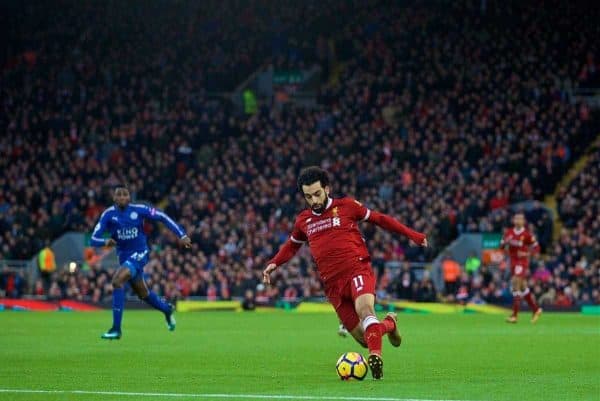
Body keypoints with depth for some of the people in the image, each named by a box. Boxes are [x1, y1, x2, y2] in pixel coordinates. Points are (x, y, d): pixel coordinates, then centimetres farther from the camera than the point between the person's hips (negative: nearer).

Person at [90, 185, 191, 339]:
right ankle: (167, 309, 52)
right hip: (124, 256, 4)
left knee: (117, 281, -26)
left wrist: (182, 235, -9)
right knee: (142, 293, 19)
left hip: (139, 254, -4)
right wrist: (105, 241, -36)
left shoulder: (139, 210, -13)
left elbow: (162, 217, -4)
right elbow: (94, 239, -13)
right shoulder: (108, 215, -9)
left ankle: (116, 329, -22)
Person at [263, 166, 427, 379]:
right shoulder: (303, 221, 17)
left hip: (357, 270, -4)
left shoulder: (346, 206, 6)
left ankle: (375, 357, -44)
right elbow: (292, 245, 35)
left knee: (364, 308, -36)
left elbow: (379, 219, 13)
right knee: (363, 338, -1)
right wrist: (274, 263, 19)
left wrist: (411, 234, 8)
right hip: (332, 283, 4)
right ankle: (388, 324, 31)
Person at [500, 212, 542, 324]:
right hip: (513, 261, 6)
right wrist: (506, 242, -12)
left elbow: (536, 248, -3)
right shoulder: (509, 233, 5)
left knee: (515, 284, -18)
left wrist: (526, 253, -19)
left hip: (522, 262, -6)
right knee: (522, 287, 14)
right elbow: (501, 246, 10)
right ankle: (536, 309, 29)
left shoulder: (527, 234, -8)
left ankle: (515, 315, -18)